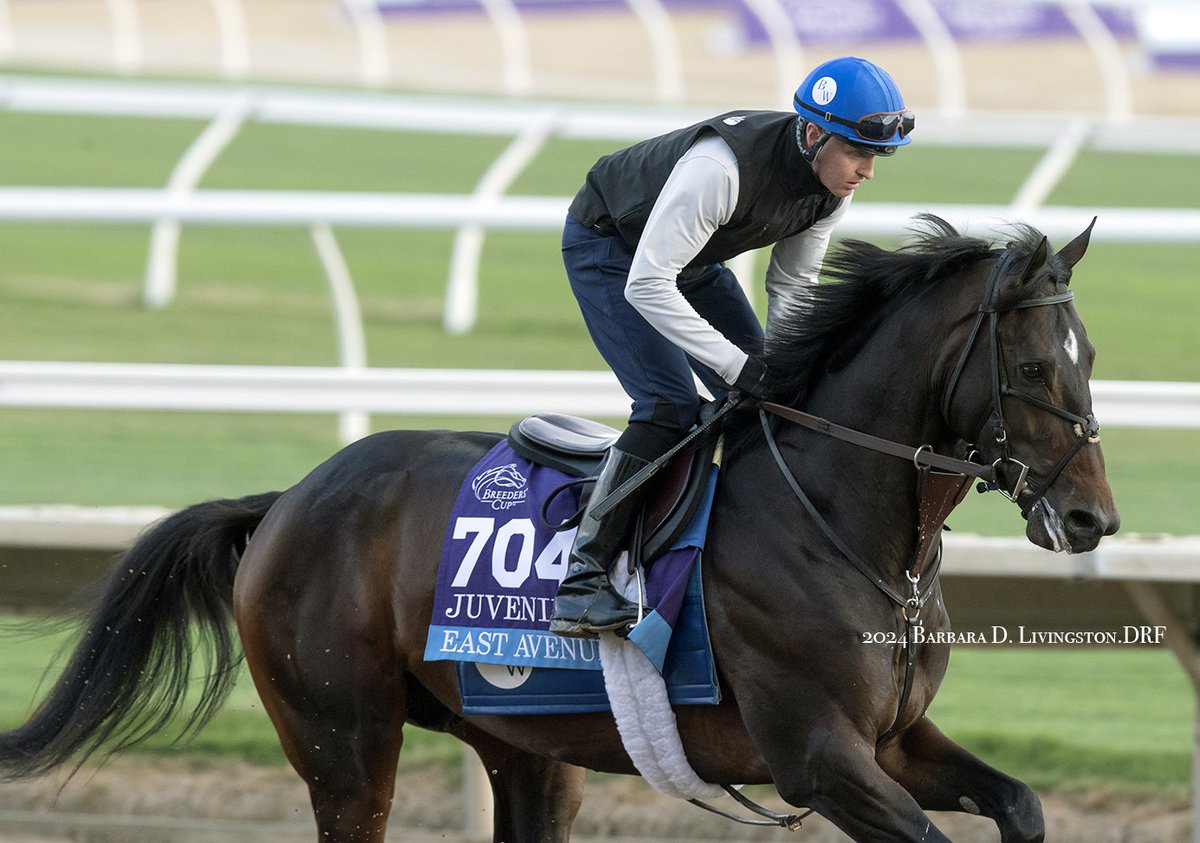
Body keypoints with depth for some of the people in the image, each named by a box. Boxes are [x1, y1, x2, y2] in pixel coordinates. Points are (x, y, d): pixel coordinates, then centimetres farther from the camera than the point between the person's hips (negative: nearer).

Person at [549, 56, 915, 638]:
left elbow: (791, 284, -1)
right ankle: (581, 581, -23)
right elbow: (646, 286, -40)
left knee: (760, 402, 1)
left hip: (692, 258, 8)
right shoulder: (721, 168, -41)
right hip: (608, 247, -8)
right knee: (669, 405, -22)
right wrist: (739, 365, -41)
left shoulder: (834, 187, -16)